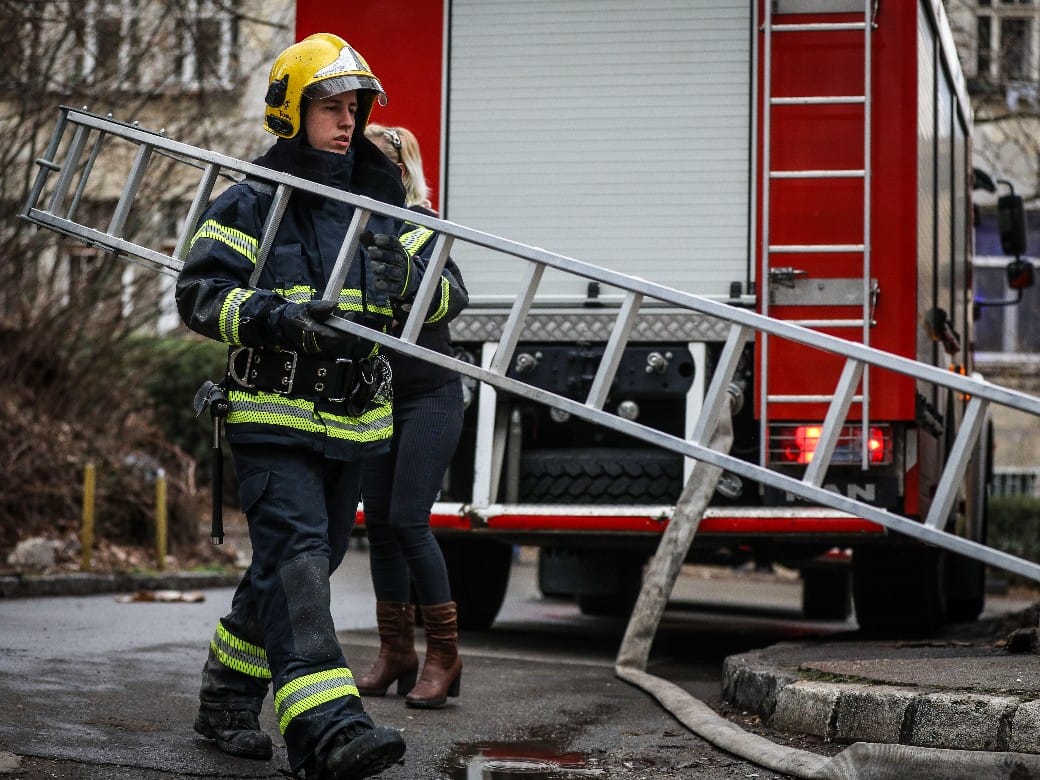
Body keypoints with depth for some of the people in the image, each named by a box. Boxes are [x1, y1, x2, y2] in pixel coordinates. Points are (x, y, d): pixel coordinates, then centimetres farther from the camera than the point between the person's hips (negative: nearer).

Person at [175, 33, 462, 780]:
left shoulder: (379, 207, 13)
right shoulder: (253, 203, -4)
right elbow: (199, 292, -12)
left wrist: (407, 276, -9)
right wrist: (277, 318, -28)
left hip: (353, 423, 7)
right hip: (274, 418, -7)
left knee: (307, 563, 13)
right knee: (295, 558, -19)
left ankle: (227, 697, 30)